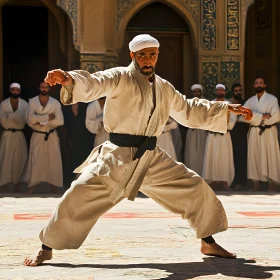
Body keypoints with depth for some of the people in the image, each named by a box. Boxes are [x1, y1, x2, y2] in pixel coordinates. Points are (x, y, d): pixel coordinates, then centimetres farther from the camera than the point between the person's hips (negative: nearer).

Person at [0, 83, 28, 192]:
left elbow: (25, 119, -12)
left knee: (20, 160, 5)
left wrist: (10, 116, -18)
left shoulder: (25, 104, 2)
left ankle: (17, 183, 16)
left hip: (20, 135, 2)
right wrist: (17, 118, -15)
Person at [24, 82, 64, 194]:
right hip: (37, 136, -1)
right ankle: (31, 189, 5)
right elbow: (30, 119, -17)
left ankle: (54, 189, 13)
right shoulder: (32, 102, -2)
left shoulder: (55, 103, -2)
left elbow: (60, 121, -15)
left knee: (53, 162, 3)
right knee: (35, 163, -2)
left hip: (52, 136, 1)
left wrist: (41, 121, -17)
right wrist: (47, 116, -20)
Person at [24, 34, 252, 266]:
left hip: (152, 158, 6)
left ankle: (209, 243, 24)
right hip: (117, 157, -5)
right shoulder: (119, 78, -7)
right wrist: (68, 80, -49)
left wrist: (228, 110, 20)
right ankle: (47, 249, 0)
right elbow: (92, 85, -27)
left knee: (196, 190, 4)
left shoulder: (164, 88, 13)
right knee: (80, 195, -18)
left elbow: (191, 111, 24)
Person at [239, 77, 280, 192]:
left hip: (268, 132, -4)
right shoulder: (250, 101, 11)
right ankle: (256, 185, 7)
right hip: (254, 132, 4)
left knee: (270, 157, -5)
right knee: (254, 157, 3)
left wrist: (256, 118, -7)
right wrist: (262, 116, -14)